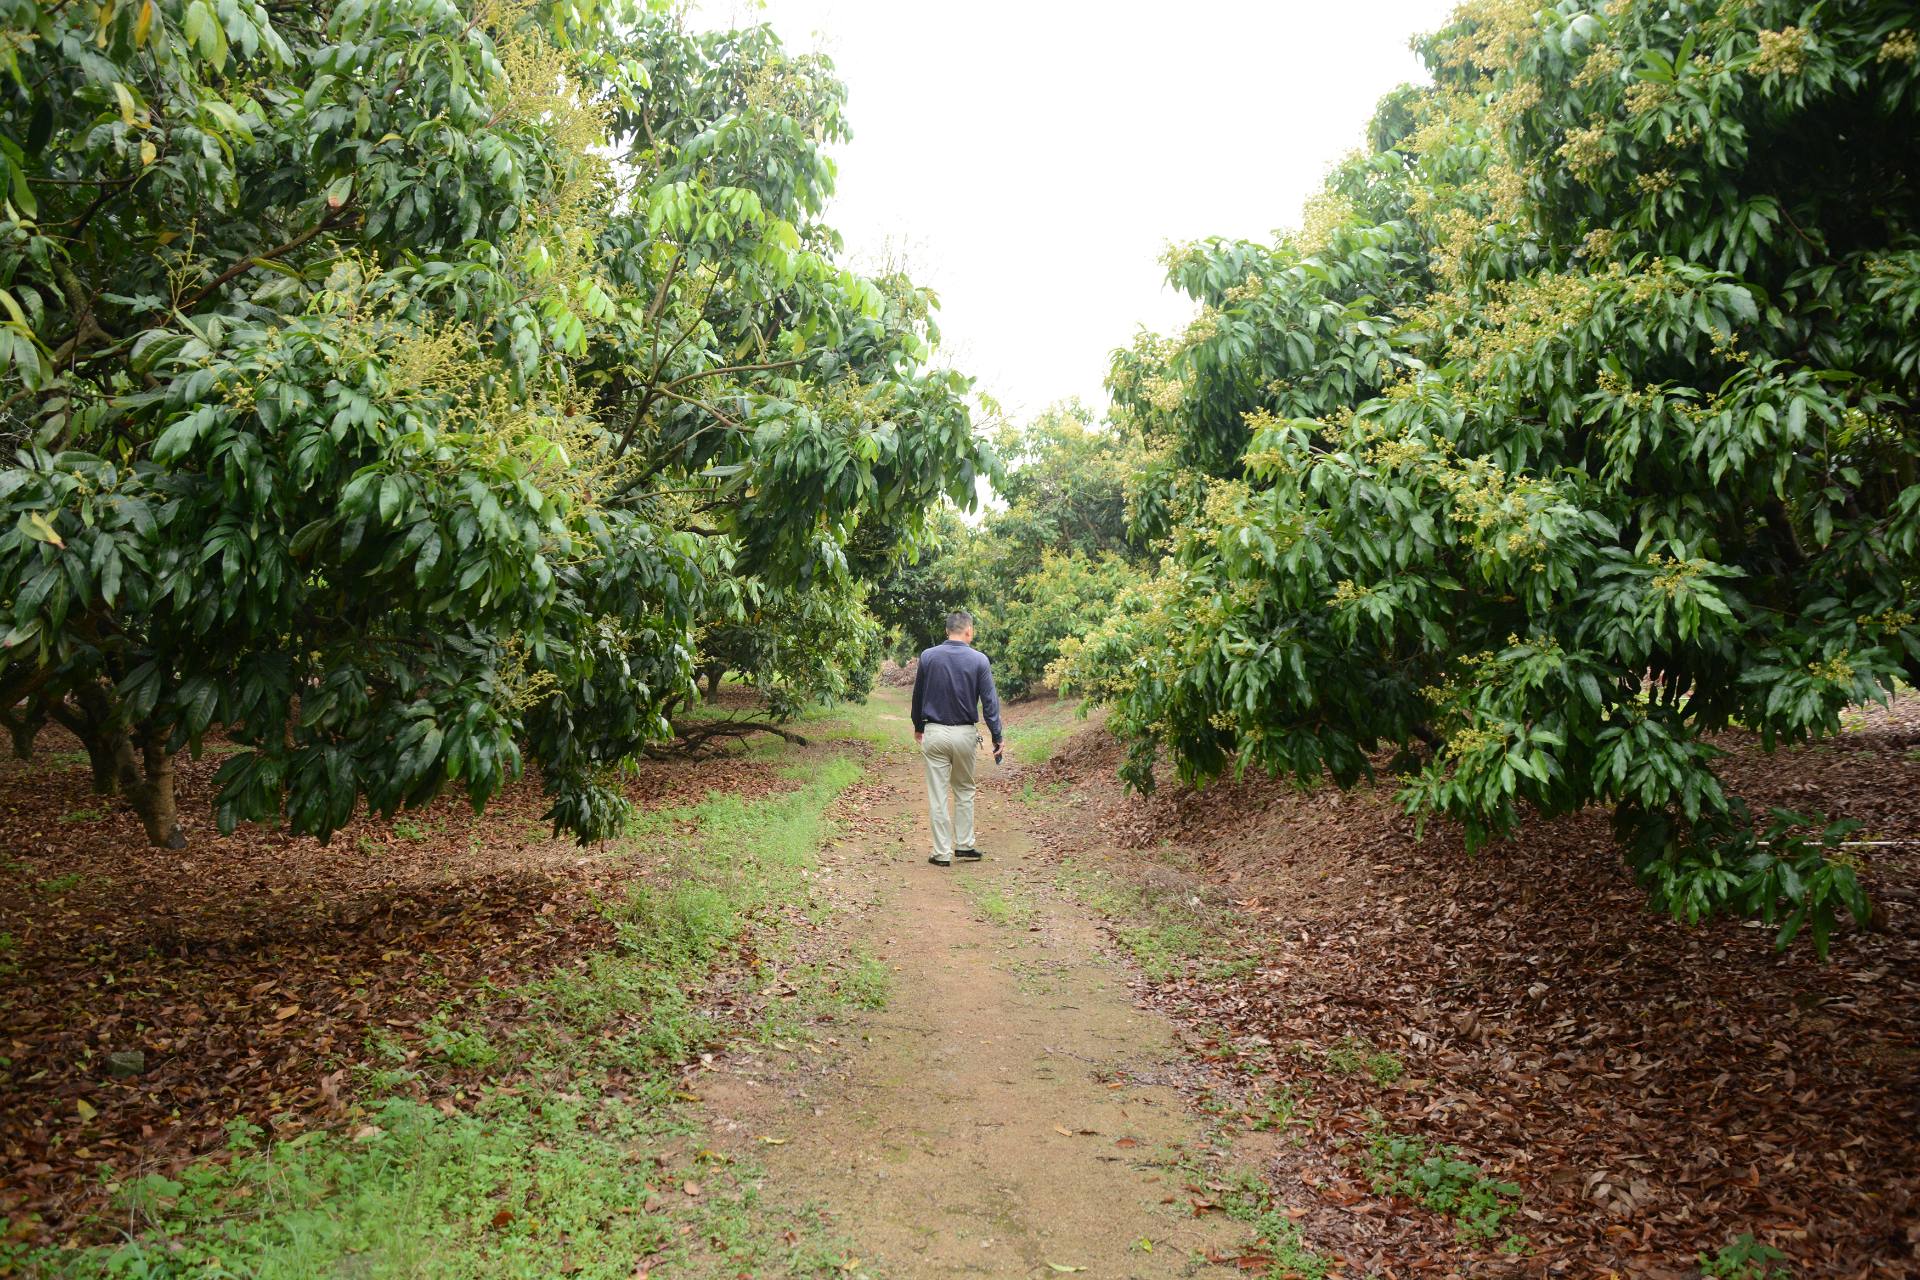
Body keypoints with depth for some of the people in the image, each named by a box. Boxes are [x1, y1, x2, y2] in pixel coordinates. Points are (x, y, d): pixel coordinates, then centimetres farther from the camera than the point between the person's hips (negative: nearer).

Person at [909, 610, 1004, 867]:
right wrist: (997, 737, 0)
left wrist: (918, 727, 23)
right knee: (964, 791, 17)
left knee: (938, 795, 4)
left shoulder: (928, 657, -1)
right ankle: (964, 845, 19)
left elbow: (917, 696, 9)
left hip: (934, 733, 0)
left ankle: (942, 853, 7)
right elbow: (990, 701, -6)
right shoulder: (979, 660, -6)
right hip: (965, 734, 0)